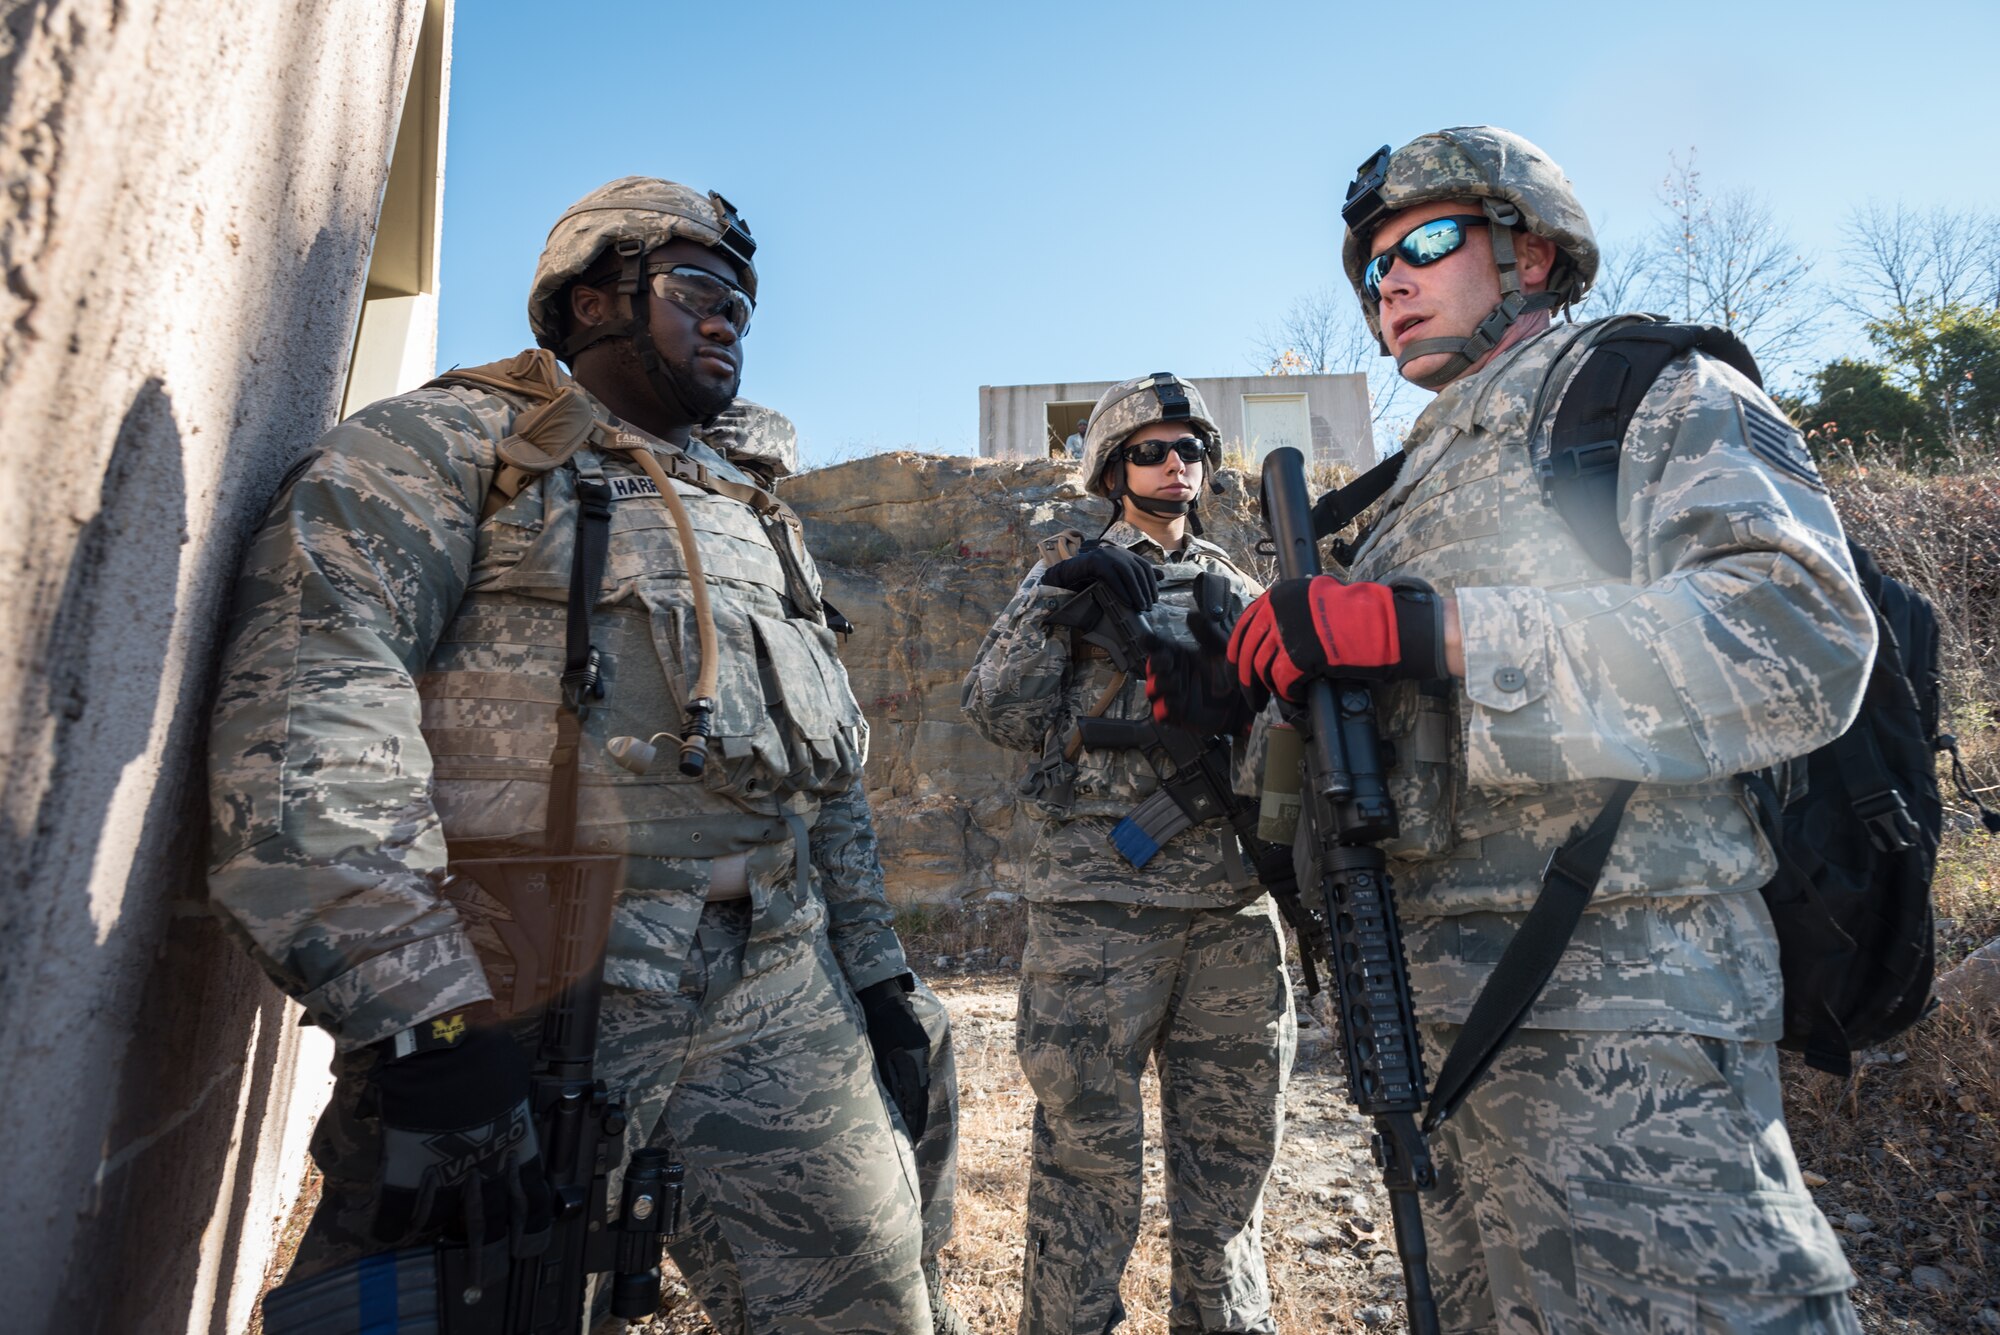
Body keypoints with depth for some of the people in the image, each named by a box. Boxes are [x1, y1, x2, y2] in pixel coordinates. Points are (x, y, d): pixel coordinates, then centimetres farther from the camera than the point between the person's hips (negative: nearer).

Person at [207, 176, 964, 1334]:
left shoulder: (759, 524, 22)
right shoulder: (451, 445, 2)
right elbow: (307, 696, -14)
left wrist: (878, 976, 15)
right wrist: (420, 1014, -22)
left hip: (781, 1003, 6)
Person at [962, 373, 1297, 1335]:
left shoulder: (1234, 586, 19)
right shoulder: (1071, 570, 8)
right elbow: (1000, 713, -3)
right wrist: (1057, 593, -14)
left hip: (1234, 901, 4)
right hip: (1098, 895, -4)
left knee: (1231, 1144, 13)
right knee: (1089, 1150, 3)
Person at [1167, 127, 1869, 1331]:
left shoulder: (1669, 403, 0)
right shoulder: (1421, 485, 20)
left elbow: (1798, 644, -20)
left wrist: (1428, 629, -26)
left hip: (1614, 1018, -7)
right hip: (1434, 1007, 8)